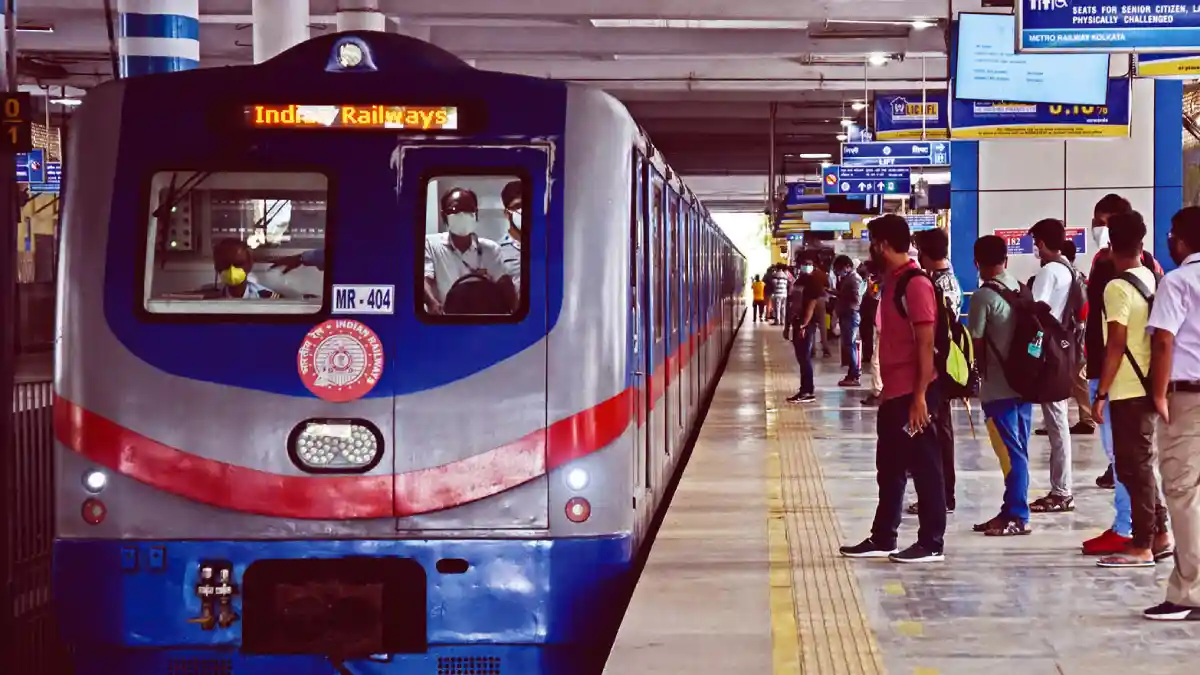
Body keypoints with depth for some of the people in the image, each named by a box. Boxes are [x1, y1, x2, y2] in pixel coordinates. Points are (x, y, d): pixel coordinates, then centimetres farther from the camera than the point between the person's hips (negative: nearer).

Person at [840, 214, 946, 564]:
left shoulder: (916, 284, -15)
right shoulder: (892, 281, 13)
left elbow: (926, 344, -18)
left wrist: (920, 396, -21)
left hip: (912, 393, -10)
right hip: (893, 393, 10)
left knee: (924, 467, -2)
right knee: (889, 468, 14)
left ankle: (932, 544, 4)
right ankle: (882, 538, 22)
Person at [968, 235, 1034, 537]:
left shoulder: (984, 296, -11)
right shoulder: (1022, 291, 7)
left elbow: (977, 343, -8)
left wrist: (981, 372, 9)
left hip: (998, 386, -7)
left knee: (1010, 452, -4)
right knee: (1017, 450, 11)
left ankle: (1017, 516, -2)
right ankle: (1011, 511, 18)